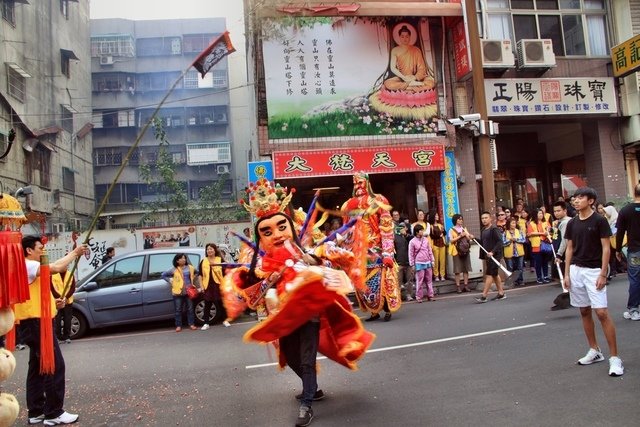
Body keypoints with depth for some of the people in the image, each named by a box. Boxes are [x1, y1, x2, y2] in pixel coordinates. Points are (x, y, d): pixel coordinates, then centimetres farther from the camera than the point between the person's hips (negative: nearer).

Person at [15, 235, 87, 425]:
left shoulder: (31, 267, 20)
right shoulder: (27, 265, -14)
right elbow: (56, 267, -30)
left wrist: (54, 303, 12)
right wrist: (74, 252, -18)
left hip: (35, 321, 11)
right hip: (36, 322, -11)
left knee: (38, 367, 13)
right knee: (55, 365, -9)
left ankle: (36, 412, 19)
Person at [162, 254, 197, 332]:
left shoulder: (190, 267, 5)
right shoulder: (174, 270, 2)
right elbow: (164, 275, 11)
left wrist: (193, 279, 9)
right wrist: (170, 281, 3)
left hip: (189, 291, 1)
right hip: (178, 292, -1)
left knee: (190, 308, 5)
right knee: (178, 310, 3)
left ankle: (191, 324, 13)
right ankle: (178, 326, 10)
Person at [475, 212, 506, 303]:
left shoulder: (494, 229, -13)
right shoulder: (483, 230, 12)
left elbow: (500, 242, -20)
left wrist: (493, 252, -25)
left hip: (494, 255, -9)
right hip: (487, 255, 9)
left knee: (489, 274, -8)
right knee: (495, 274, 15)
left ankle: (484, 296, -9)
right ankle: (501, 293, 26)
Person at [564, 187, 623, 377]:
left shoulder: (599, 220, -7)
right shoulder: (572, 223, 8)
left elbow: (606, 248, -8)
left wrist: (603, 274, -14)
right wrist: (567, 273, 6)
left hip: (593, 271, -5)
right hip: (576, 270, 5)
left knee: (602, 312, -11)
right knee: (584, 312, 11)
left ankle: (614, 357, -3)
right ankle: (594, 351, 23)